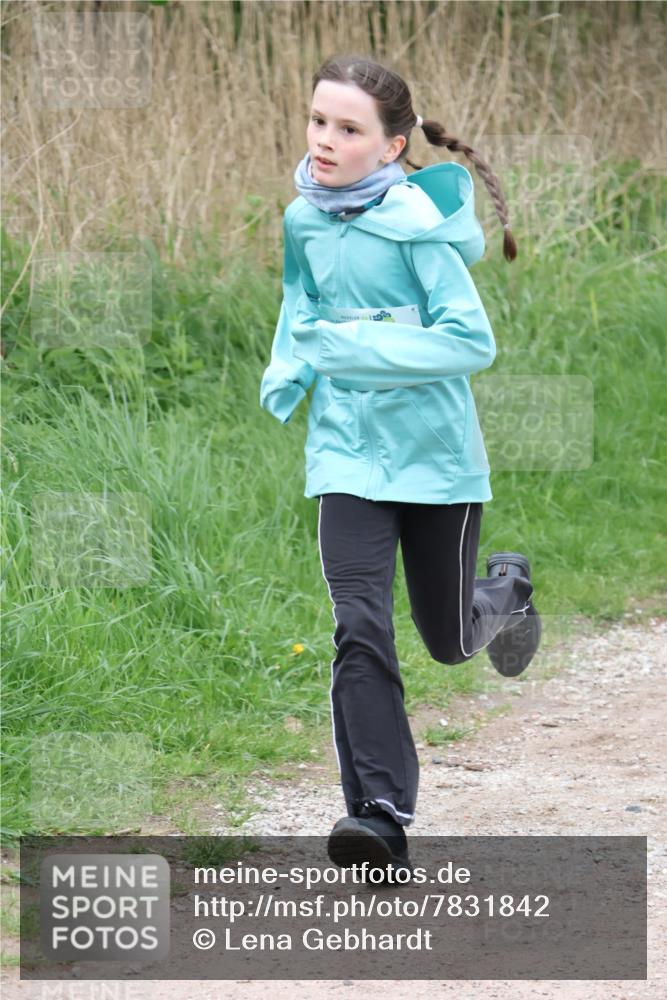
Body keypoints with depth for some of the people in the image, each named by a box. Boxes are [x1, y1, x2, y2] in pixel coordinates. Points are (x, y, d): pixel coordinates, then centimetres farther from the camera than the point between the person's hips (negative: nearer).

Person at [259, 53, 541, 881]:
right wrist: (286, 372, 2)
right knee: (359, 629, -14)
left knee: (448, 638, 12)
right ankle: (381, 819, -15)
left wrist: (356, 347, -27)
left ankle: (506, 590, 48)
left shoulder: (417, 224, -16)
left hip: (435, 453, -3)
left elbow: (471, 341, -20)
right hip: (347, 454, 3)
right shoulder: (303, 220, 2)